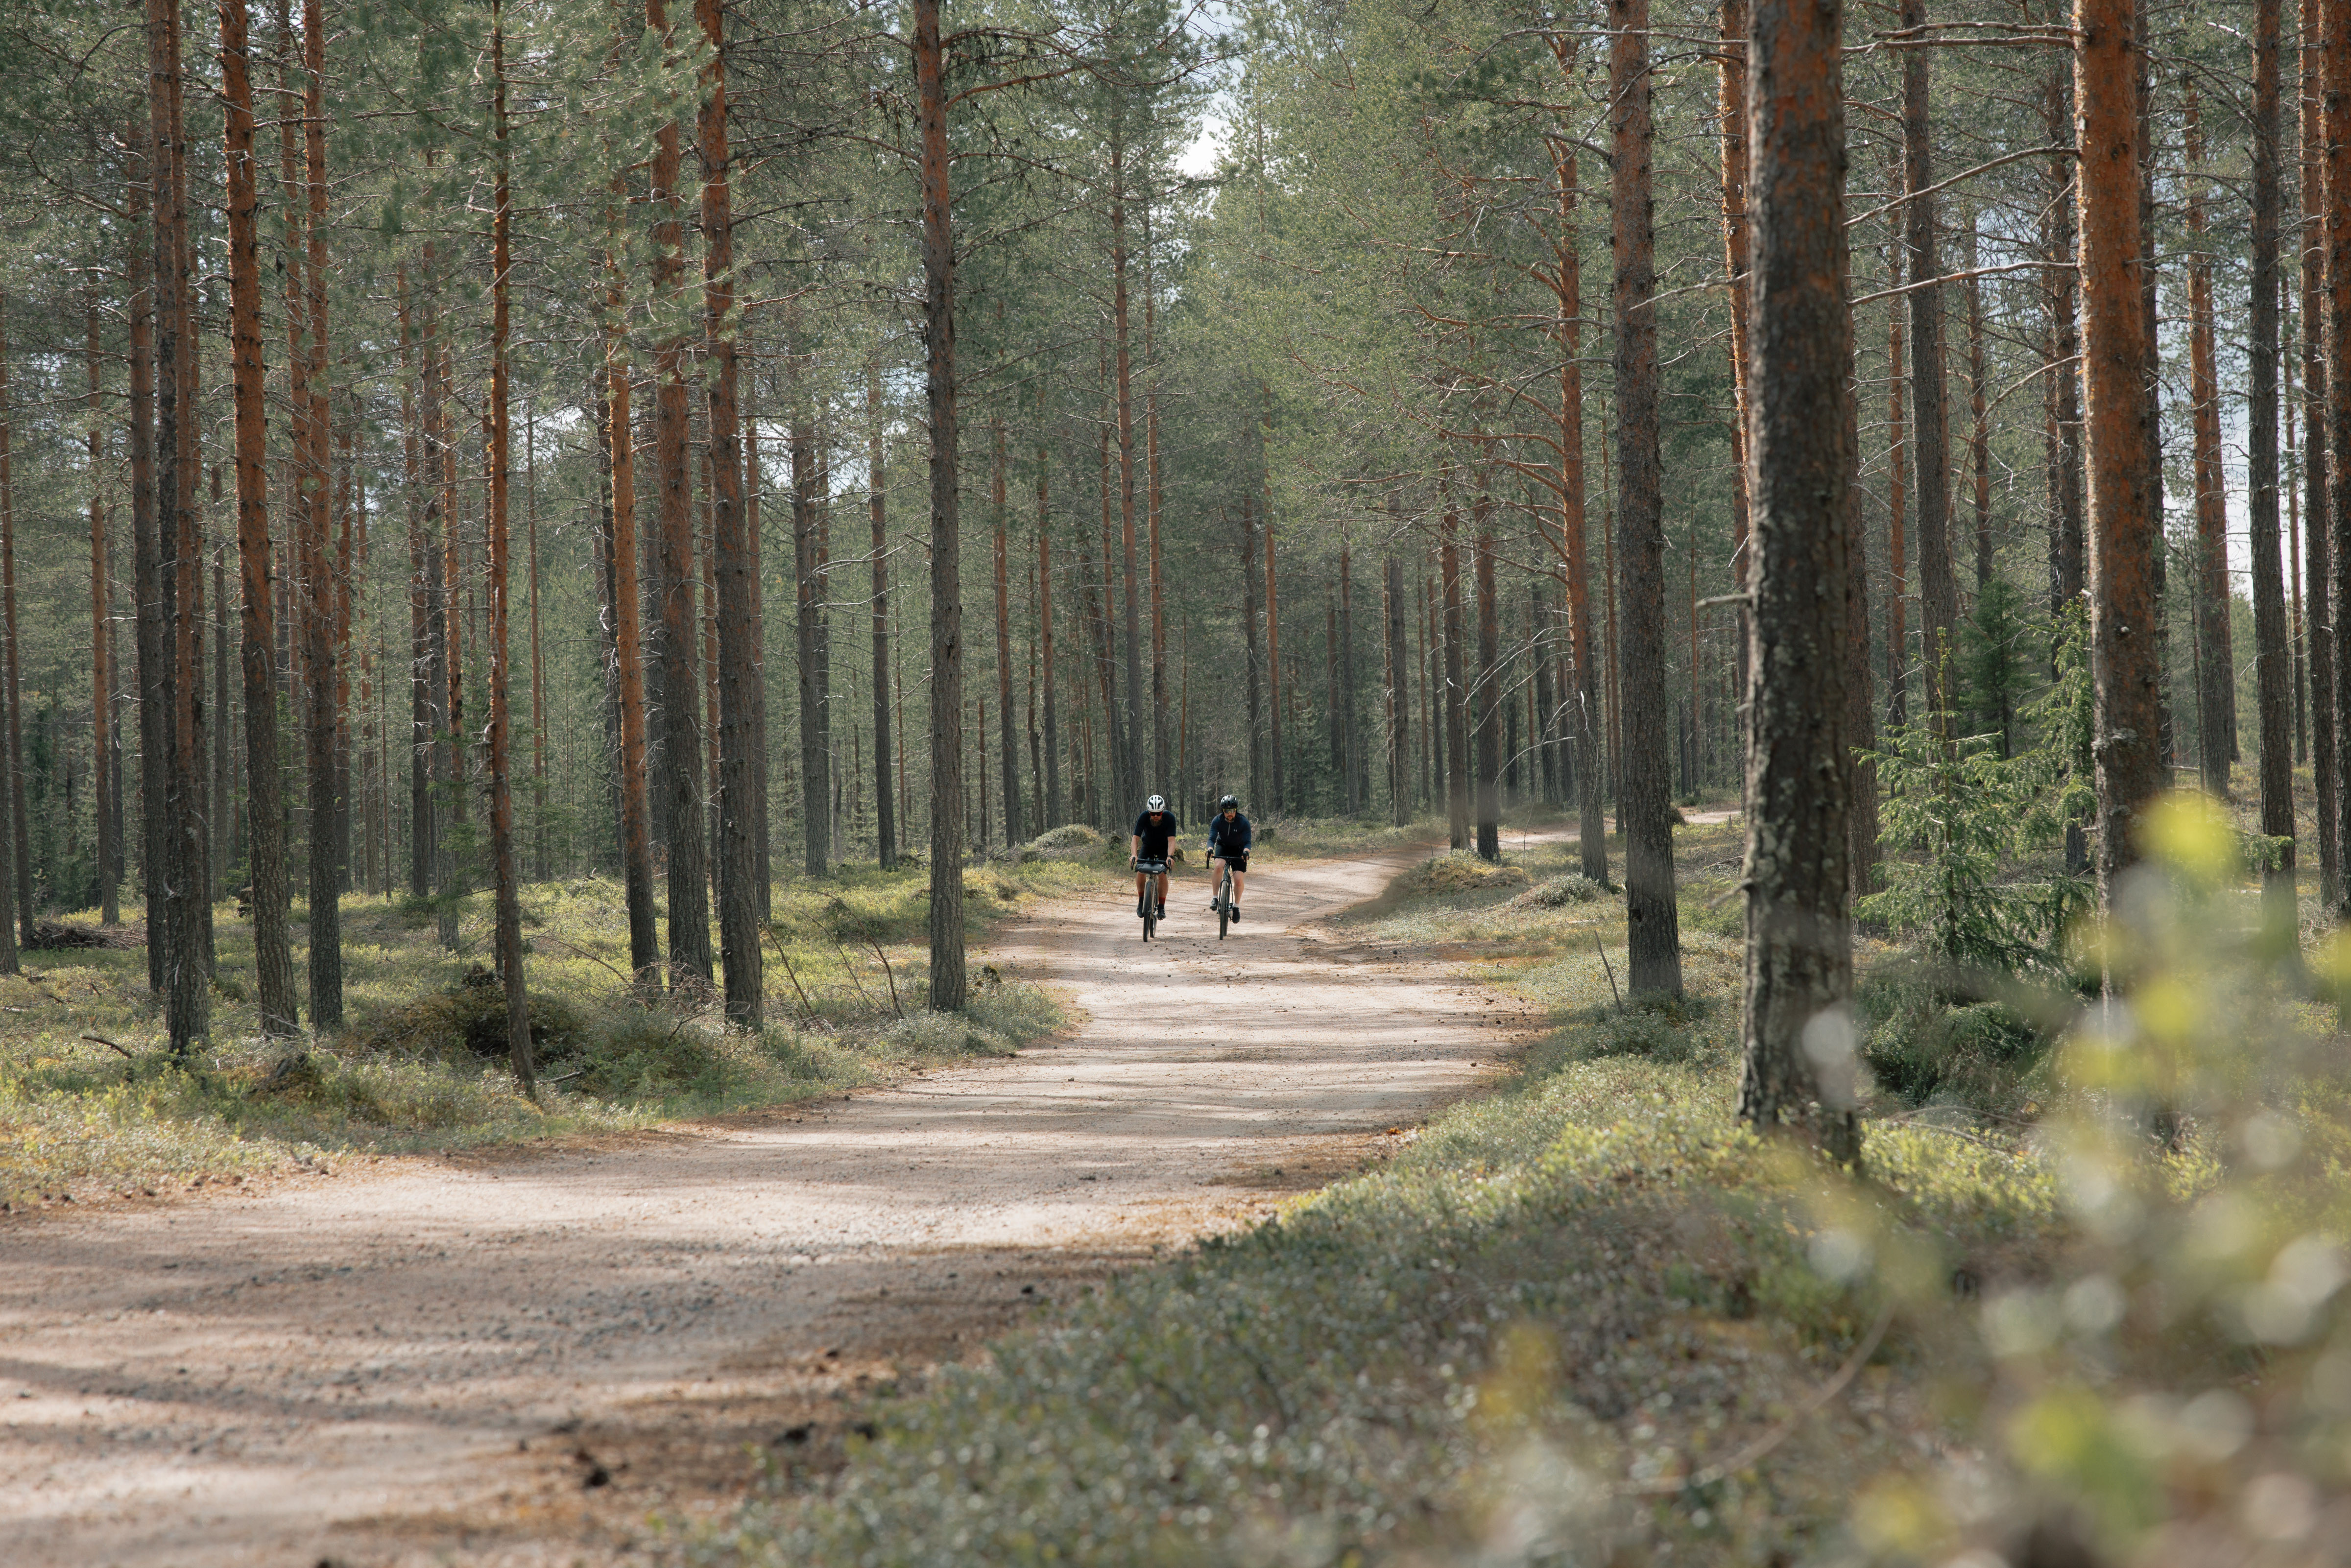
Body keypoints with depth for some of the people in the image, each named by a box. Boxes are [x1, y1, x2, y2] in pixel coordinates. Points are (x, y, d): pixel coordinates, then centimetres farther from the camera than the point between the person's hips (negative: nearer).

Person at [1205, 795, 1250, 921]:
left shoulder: (1243, 822, -22)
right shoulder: (1217, 820, -19)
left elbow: (1247, 842, -24)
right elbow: (1212, 838, -25)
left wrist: (1246, 851, -45)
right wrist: (1210, 849, -46)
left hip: (1239, 850, 0)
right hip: (1223, 847, 0)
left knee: (1239, 880, -14)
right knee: (1218, 865, -32)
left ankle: (1236, 906, 10)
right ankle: (1215, 897, -23)